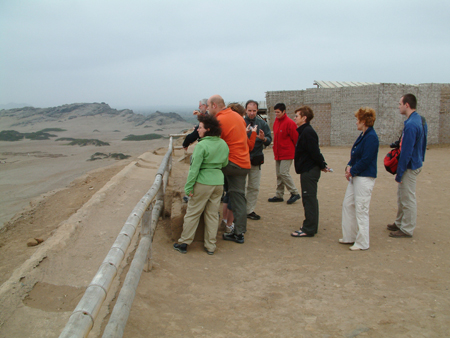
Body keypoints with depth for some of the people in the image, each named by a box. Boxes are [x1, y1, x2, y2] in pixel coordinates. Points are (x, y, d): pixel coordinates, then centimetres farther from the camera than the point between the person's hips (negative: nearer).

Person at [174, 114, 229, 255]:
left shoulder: (202, 145, -15)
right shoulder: (223, 144, 4)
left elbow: (195, 168, -15)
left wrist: (188, 187, -10)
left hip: (203, 183, -6)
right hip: (219, 182, 6)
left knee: (192, 213, 7)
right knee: (213, 215, 12)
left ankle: (184, 243, 15)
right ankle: (210, 246, 17)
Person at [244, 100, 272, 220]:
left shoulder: (262, 123, 5)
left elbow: (269, 140, 1)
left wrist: (264, 138, -21)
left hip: (256, 159, 3)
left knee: (254, 187, 9)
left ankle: (250, 210, 20)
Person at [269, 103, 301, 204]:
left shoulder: (289, 123, -14)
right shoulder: (276, 121, 11)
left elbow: (296, 138, -10)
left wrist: (296, 152, -4)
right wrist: (275, 151, 16)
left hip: (287, 154, -8)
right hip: (278, 153, 8)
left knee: (284, 173, -12)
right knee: (279, 174, 10)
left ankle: (295, 193, 0)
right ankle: (279, 195, 18)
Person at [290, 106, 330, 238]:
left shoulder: (307, 132, -18)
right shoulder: (304, 131, 15)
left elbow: (315, 152, -21)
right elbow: (315, 152, 17)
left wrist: (322, 165, -10)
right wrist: (322, 165, 13)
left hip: (309, 171, -11)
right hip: (308, 170, 11)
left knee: (309, 199, -6)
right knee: (309, 199, 15)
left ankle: (308, 229, 0)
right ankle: (310, 226, 24)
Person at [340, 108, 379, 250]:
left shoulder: (371, 137, -18)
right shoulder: (363, 135, 12)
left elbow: (365, 160, -21)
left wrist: (352, 171, -12)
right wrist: (349, 166, 1)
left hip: (365, 178, -10)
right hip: (356, 177, 10)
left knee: (361, 209, -3)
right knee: (347, 205, 15)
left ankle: (362, 243, 7)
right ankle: (350, 236, 26)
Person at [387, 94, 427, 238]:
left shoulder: (411, 125, -24)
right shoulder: (420, 120, 8)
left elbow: (406, 152, -23)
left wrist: (399, 173, -17)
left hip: (410, 167, -10)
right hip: (417, 162, 10)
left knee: (408, 199, 1)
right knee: (402, 196, 20)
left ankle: (407, 229, 13)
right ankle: (400, 223, 32)